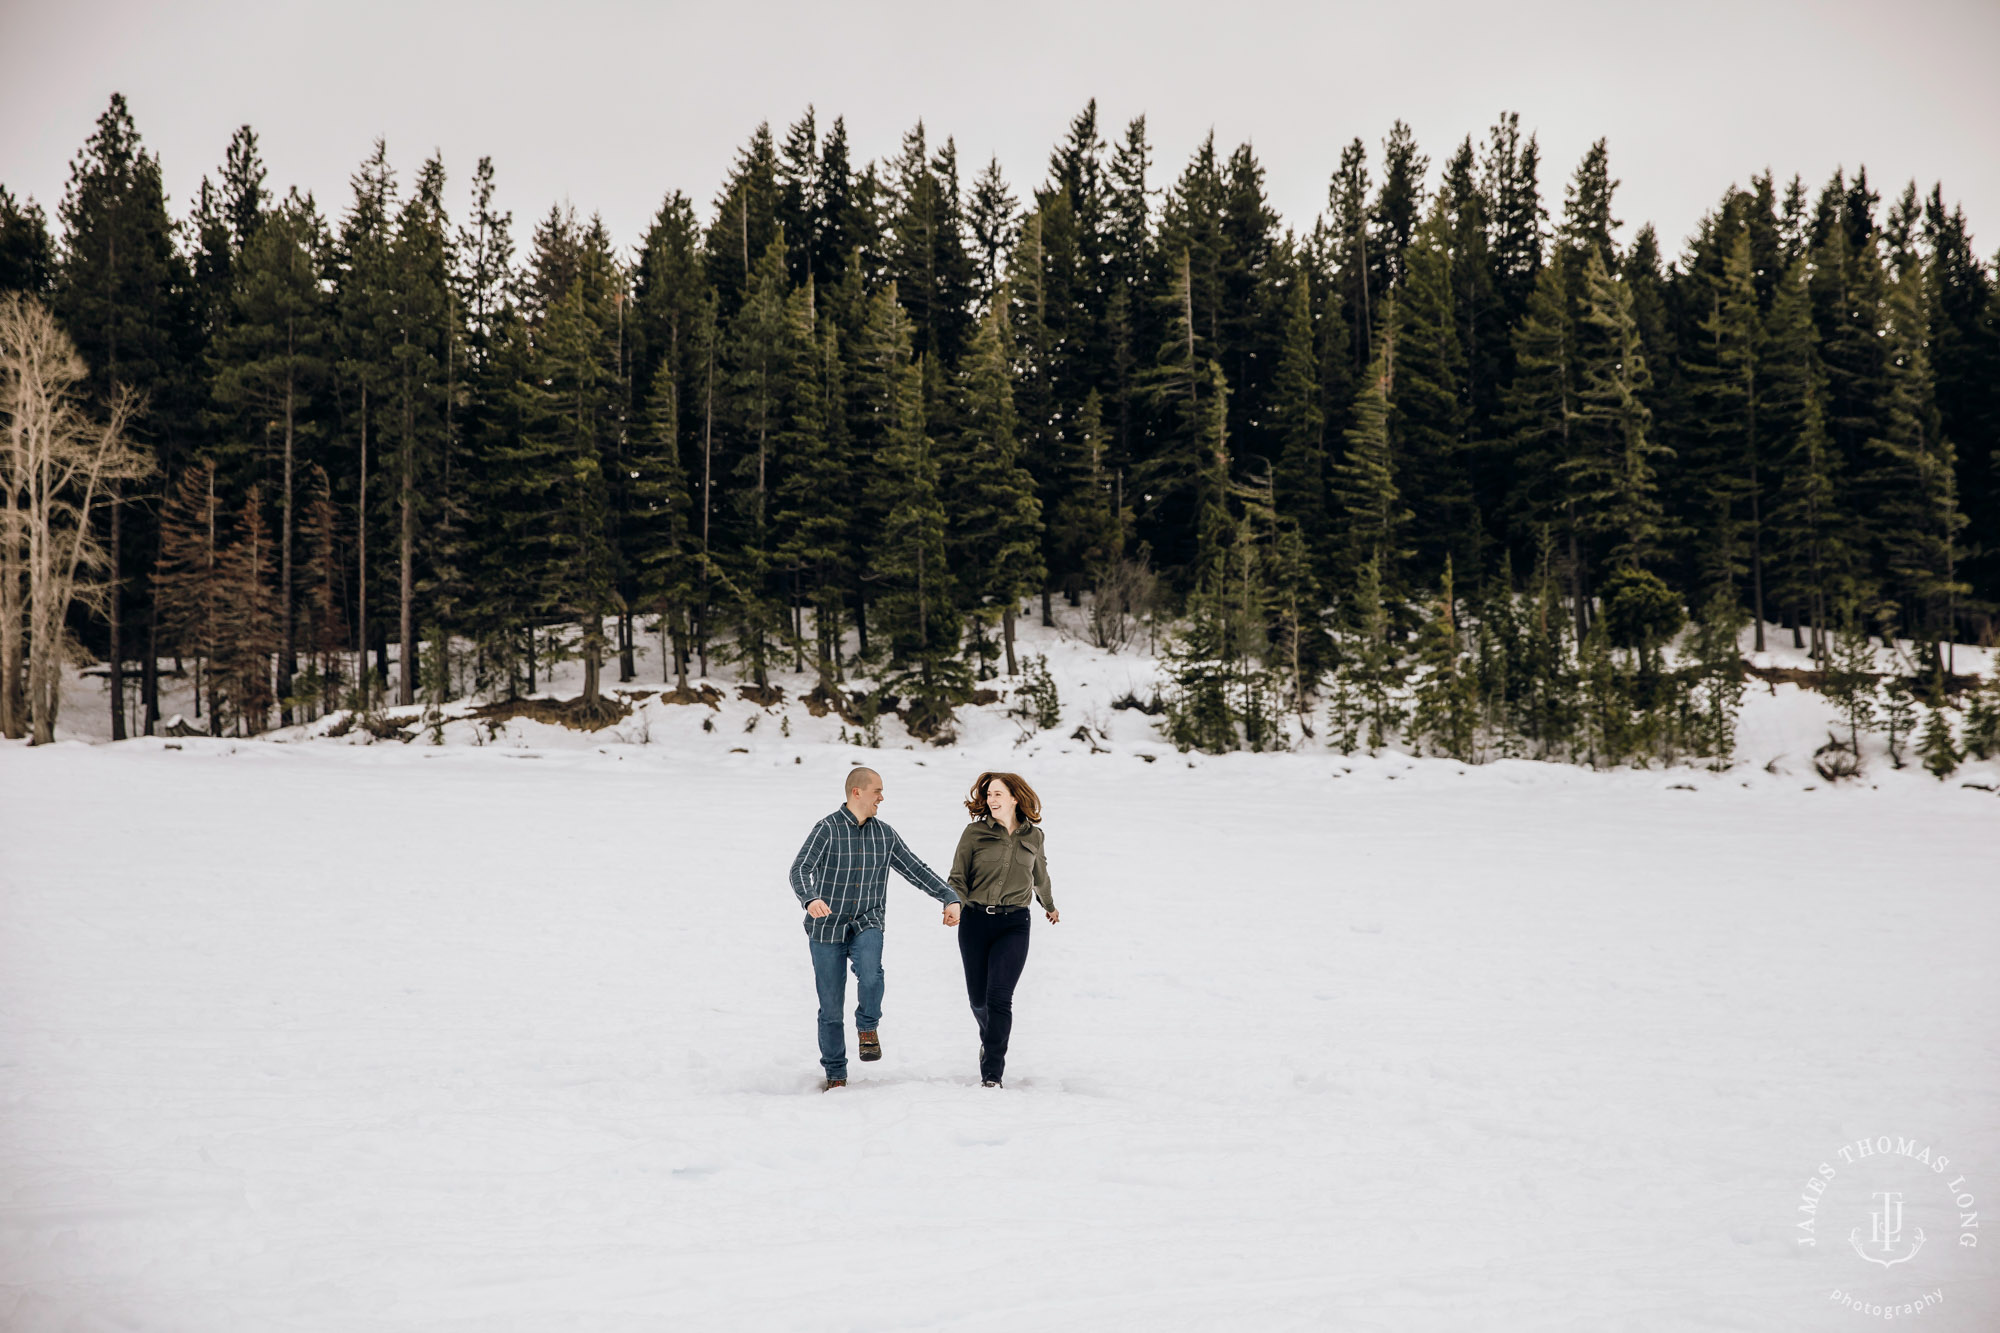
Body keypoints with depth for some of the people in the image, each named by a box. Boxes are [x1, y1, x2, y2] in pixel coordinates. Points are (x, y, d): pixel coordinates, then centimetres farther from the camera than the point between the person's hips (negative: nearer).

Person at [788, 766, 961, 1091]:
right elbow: (800, 869, -22)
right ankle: (835, 1074, 19)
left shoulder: (885, 835, 6)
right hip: (827, 927, -2)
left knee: (871, 974, -30)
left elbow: (916, 870, 10)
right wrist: (810, 899, -42)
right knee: (831, 1007, 2)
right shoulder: (827, 829, -10)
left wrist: (949, 898, 1)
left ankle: (868, 1026, -2)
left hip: (867, 924, 2)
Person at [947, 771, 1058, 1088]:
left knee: (999, 996, -14)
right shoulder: (975, 832, 0)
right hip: (975, 921, 1)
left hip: (1014, 923, -1)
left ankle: (992, 1073, -11)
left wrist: (1050, 906, 40)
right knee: (978, 998, 8)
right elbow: (958, 877, 4)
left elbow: (1040, 876, 25)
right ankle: (991, 1040, 41)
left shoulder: (1033, 836, 6)